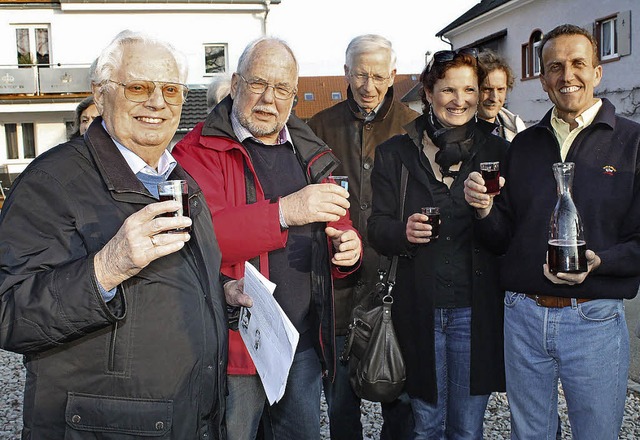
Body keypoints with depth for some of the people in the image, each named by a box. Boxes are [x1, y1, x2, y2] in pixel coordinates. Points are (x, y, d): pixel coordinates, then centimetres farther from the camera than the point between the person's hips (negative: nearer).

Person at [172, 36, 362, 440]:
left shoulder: (311, 156, 12)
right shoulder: (200, 151, -7)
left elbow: (340, 227, 19)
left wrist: (348, 248, -5)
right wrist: (284, 212, -31)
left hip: (305, 343, 6)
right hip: (235, 343, -5)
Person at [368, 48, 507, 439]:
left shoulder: (498, 153, 4)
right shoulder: (395, 154, 4)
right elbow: (378, 227, 2)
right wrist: (403, 232, -19)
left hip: (475, 310, 0)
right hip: (419, 308, 0)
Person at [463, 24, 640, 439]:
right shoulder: (524, 145, 8)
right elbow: (505, 238, 7)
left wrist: (598, 261, -23)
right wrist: (486, 210, -12)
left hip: (594, 320, -3)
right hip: (523, 315, 3)